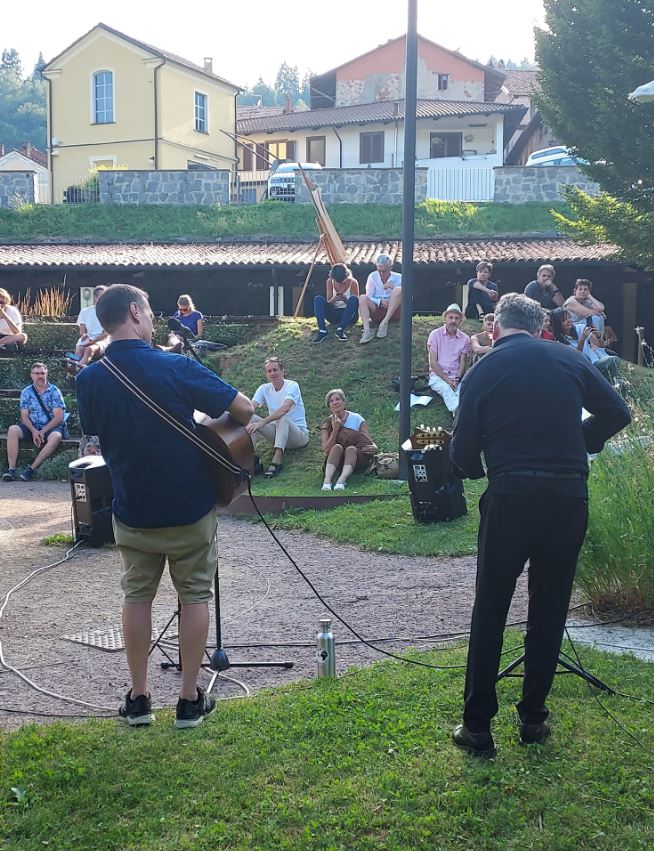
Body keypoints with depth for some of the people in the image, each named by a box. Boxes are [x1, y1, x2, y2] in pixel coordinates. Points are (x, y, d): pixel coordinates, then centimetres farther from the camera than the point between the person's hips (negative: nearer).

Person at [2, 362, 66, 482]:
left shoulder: (54, 391, -2)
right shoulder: (26, 392, 6)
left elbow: (58, 417, -8)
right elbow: (24, 416, 2)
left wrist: (42, 432, -18)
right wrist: (34, 431, -17)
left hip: (51, 427, -3)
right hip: (32, 427, 3)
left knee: (56, 436, -36)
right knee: (13, 430, -25)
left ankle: (31, 469, -33)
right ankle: (11, 469, -28)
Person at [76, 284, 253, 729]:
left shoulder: (90, 379, -7)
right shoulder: (177, 367, -17)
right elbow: (244, 409, -12)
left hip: (132, 510, 3)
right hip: (190, 506, -3)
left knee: (138, 596, 16)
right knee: (194, 596, 11)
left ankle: (139, 698, 22)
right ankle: (191, 699, 17)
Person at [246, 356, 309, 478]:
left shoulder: (292, 386, -12)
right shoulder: (264, 389, 3)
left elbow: (285, 408, -32)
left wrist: (262, 423, -43)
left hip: (299, 434, -5)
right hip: (277, 432, 5)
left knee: (283, 418, -36)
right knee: (250, 419, -15)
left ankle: (276, 461, -47)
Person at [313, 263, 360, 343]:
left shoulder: (353, 282, -6)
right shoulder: (330, 282, 0)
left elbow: (356, 303, -8)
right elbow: (328, 303, 0)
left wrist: (346, 300, -28)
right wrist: (333, 299, -24)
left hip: (348, 314, -2)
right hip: (334, 314, 2)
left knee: (353, 299, -32)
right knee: (318, 299, -20)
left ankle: (340, 330, -39)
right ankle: (322, 331, -36)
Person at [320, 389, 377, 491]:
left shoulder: (357, 419, 1)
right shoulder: (327, 424, 3)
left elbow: (369, 443, -2)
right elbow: (326, 450, -8)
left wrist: (374, 448, -25)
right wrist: (335, 430, -17)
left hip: (356, 460, -1)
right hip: (335, 462, 1)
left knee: (351, 449, -32)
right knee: (337, 447, -30)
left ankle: (342, 480, -54)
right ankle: (327, 480, -48)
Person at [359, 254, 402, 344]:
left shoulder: (398, 278, 2)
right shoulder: (373, 277, 6)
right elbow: (369, 297, 1)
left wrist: (393, 286, -19)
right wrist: (380, 301, -19)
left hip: (393, 312, -1)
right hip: (377, 312, 1)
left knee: (398, 290, -26)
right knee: (363, 298, -25)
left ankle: (385, 323, -32)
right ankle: (366, 331, -42)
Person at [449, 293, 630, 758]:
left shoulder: (482, 372, 2)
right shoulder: (570, 358, 7)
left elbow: (463, 453, 1)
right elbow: (617, 412, 6)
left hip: (511, 497, -2)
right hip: (570, 496, 2)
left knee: (489, 611, 7)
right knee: (550, 610, 13)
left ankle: (478, 726, 10)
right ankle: (533, 717, 21)